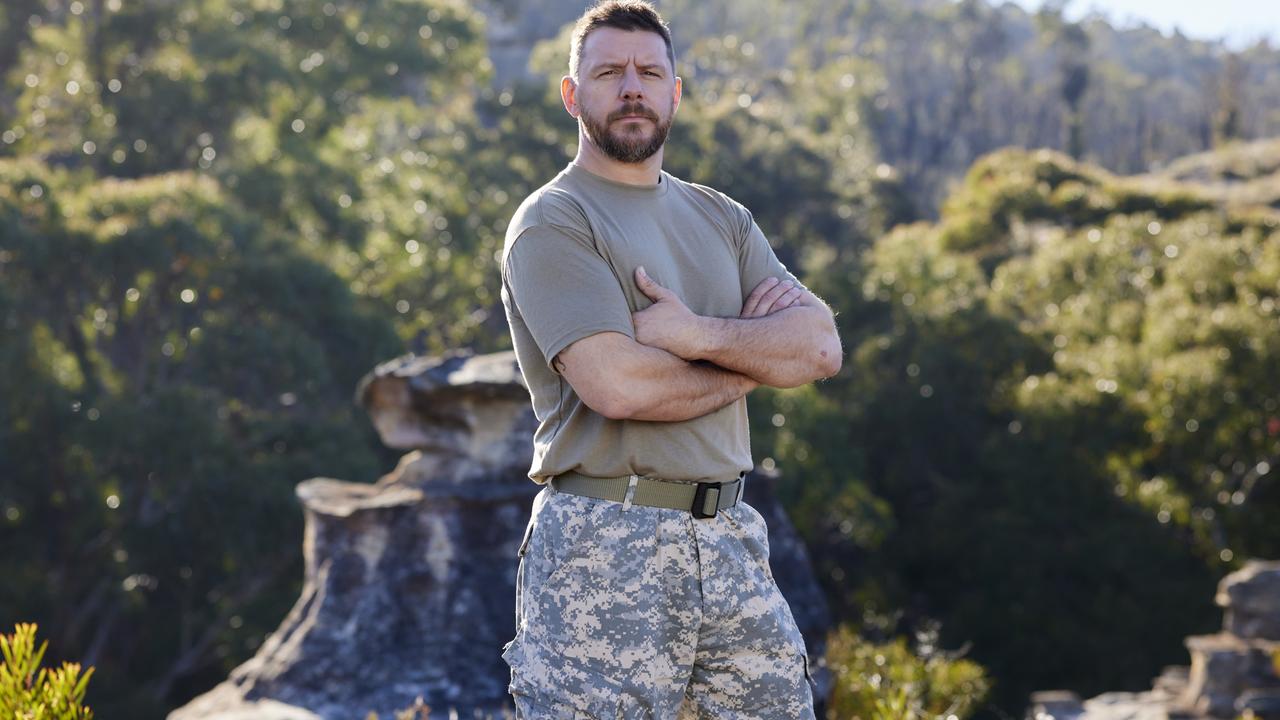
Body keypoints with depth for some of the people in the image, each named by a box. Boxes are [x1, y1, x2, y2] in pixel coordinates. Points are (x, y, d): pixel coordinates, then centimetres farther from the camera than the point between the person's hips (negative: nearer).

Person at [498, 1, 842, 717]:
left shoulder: (723, 219, 17)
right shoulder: (553, 222, -4)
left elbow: (821, 347, 4)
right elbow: (616, 384, -18)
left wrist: (697, 335, -13)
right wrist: (753, 357, -2)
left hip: (732, 542, 6)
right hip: (605, 545, -6)